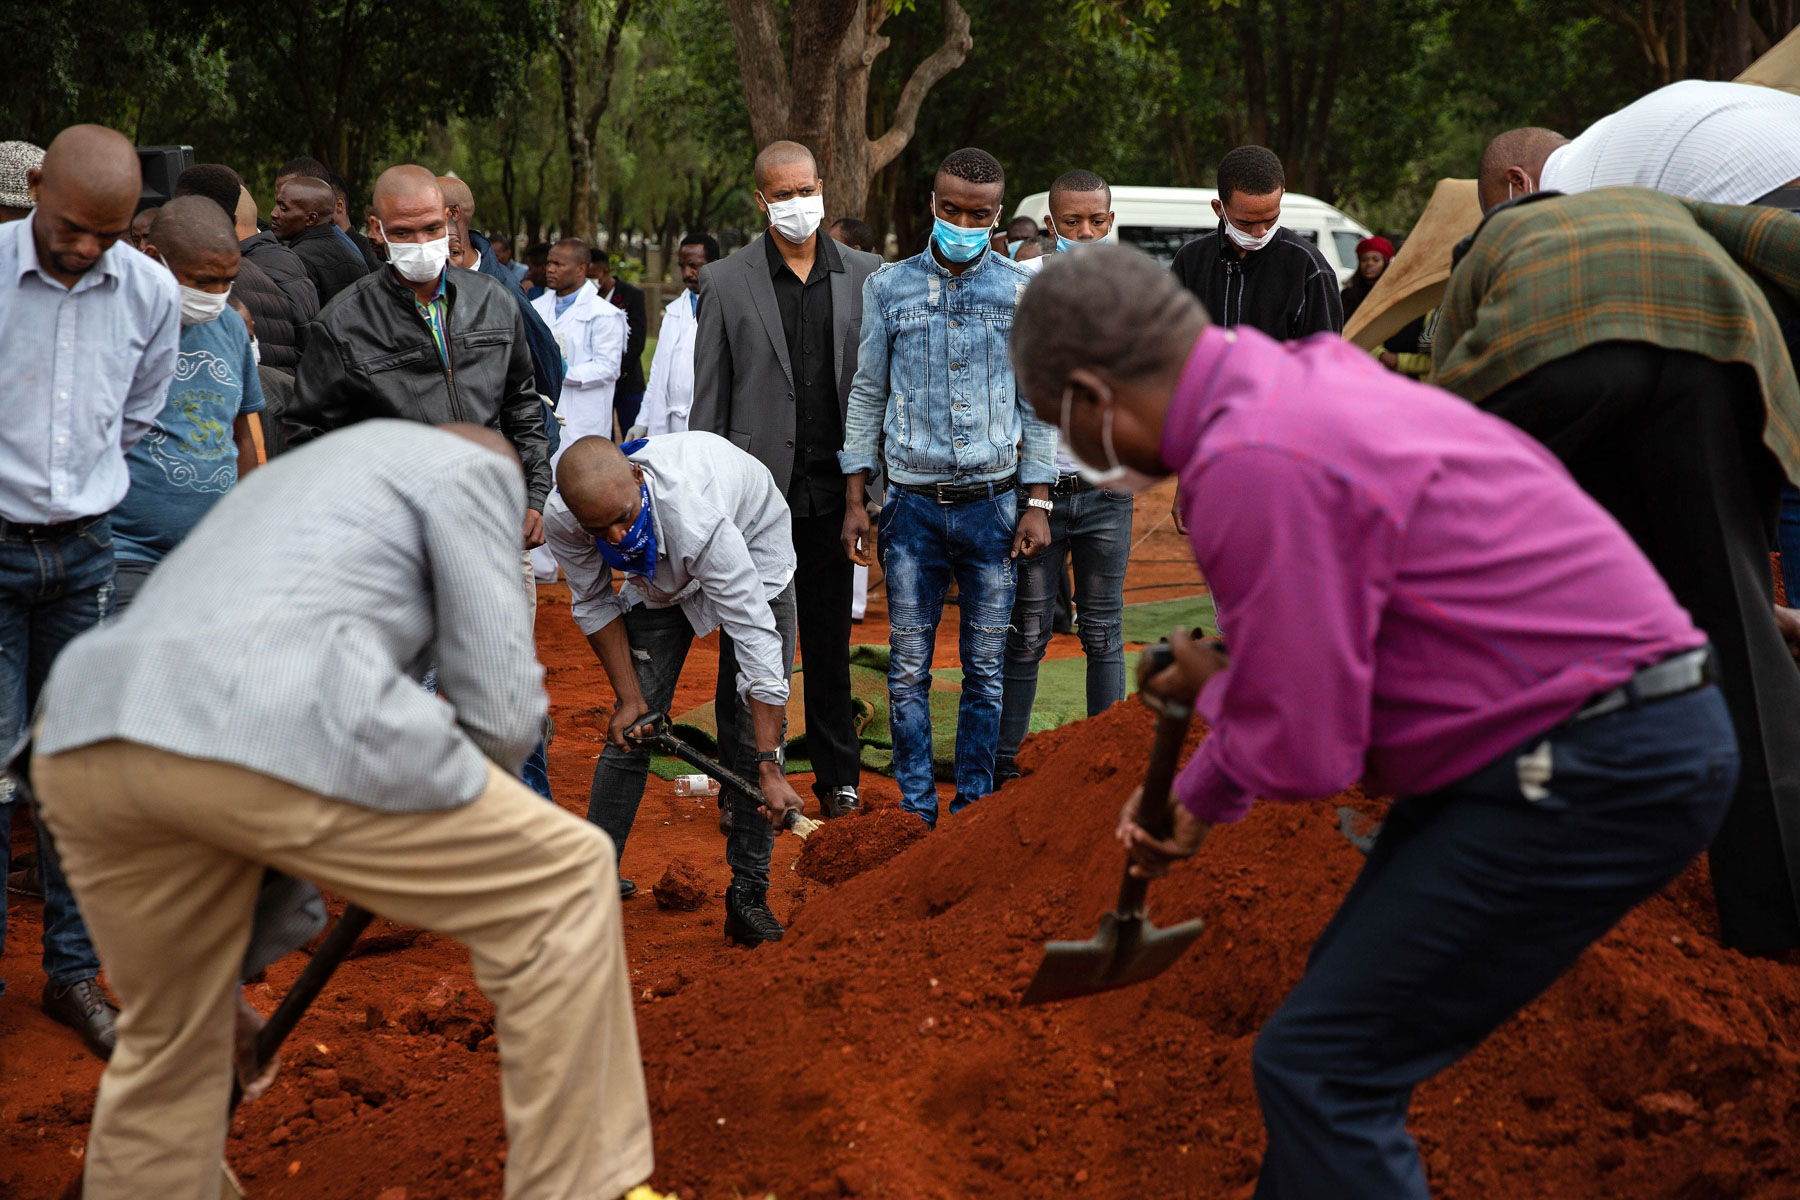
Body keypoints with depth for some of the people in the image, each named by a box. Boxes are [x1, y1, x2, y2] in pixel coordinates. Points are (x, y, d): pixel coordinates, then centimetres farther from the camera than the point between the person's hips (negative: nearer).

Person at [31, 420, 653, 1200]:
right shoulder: (472, 468, 21)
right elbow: (501, 709, 9)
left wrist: (239, 971, 47)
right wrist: (448, 833, 31)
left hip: (87, 740, 8)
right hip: (274, 728, -7)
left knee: (170, 1050, 28)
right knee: (563, 886, 12)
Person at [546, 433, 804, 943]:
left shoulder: (697, 516, -46)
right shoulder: (562, 520, -32)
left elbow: (753, 636, -42)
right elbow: (594, 604, -10)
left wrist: (770, 768, -41)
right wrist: (631, 698, -13)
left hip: (752, 548, -3)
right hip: (660, 573, 4)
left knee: (751, 723, -13)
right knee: (631, 725, -4)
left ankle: (748, 891, -4)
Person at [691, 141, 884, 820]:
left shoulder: (863, 276, 6)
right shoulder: (726, 283, 2)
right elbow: (707, 401, 3)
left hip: (833, 484, 2)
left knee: (830, 637, 10)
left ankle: (838, 777, 21)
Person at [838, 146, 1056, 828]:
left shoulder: (1023, 292, 4)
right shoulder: (888, 288, 5)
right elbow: (867, 395, 9)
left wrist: (1037, 505, 0)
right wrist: (854, 501, 4)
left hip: (994, 502, 0)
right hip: (913, 504, 0)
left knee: (985, 668, 4)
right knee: (908, 668, 0)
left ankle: (974, 807, 14)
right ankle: (916, 809, 10)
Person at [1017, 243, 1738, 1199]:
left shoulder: (1253, 464, -21)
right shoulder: (1305, 380, 11)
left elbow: (1301, 752, -18)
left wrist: (1212, 692, 3)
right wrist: (1195, 798, 27)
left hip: (1597, 774, -10)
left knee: (1322, 1068, -7)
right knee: (1339, 1031, 18)